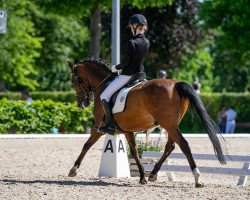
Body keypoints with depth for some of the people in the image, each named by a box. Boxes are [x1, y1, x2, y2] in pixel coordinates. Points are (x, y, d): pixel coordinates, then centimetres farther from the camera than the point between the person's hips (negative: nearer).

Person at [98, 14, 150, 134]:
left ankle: (110, 124, -11)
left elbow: (126, 62, -19)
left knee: (104, 96, -2)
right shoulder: (147, 43, 3)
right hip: (140, 73, 8)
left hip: (127, 75, -8)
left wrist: (116, 68, 1)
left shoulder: (131, 43, -20)